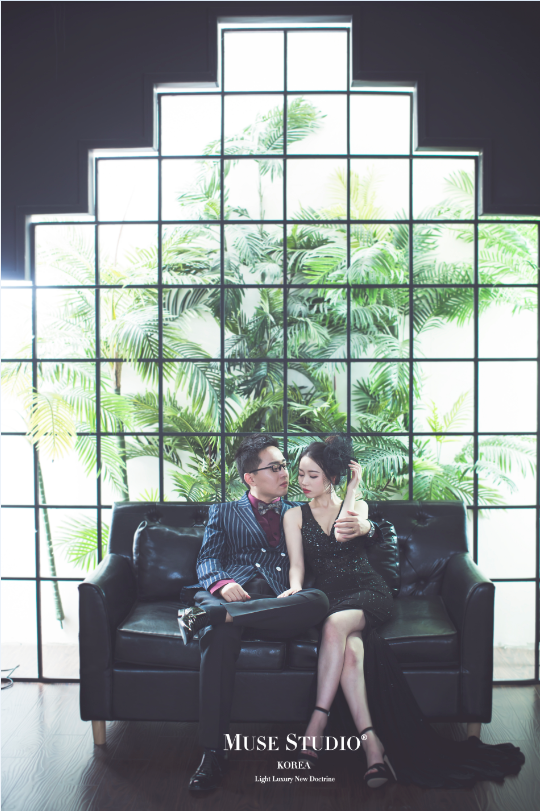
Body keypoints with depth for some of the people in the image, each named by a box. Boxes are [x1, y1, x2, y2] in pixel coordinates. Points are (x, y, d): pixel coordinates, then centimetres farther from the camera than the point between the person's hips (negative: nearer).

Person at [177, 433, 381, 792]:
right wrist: (222, 583, -12)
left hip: (278, 600, 1)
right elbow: (207, 559, 12)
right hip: (233, 592, -1)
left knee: (318, 601, -36)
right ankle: (214, 751, -31)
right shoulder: (223, 513, 26)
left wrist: (364, 526, -3)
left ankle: (209, 614, -41)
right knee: (220, 636, -38)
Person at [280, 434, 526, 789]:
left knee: (335, 624, -37)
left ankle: (318, 721, -35)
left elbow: (342, 533, -10)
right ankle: (372, 743, -40)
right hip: (330, 596, 1)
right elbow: (297, 564, 5)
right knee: (350, 646, -34)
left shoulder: (358, 506, 12)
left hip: (368, 591, -1)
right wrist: (295, 587, -17)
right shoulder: (294, 516, 16)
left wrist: (353, 487, -2)